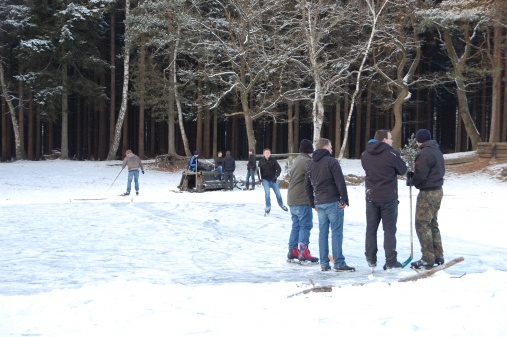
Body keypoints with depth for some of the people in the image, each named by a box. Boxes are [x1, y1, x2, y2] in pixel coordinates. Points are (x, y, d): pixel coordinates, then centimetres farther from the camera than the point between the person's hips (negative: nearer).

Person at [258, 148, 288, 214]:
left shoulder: (273, 160, -6)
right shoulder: (261, 161, -4)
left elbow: (279, 169, -8)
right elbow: (259, 171, 5)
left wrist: (276, 176, -21)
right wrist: (260, 178, -6)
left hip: (273, 179, 1)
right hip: (265, 179, -1)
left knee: (278, 193, 8)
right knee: (267, 192, -17)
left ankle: (281, 204, 33)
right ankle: (268, 206, -1)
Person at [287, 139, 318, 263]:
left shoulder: (297, 160, 18)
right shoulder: (306, 161, -13)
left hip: (292, 199, 9)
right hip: (302, 200, -9)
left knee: (296, 225, 13)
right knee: (306, 225, -7)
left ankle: (293, 251, 15)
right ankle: (303, 252, -11)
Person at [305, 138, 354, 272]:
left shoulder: (311, 164, 14)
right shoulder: (331, 161, -8)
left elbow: (307, 185, 17)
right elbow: (340, 182, -14)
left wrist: (313, 203, 22)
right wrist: (344, 200, -9)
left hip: (319, 203, 7)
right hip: (333, 202, -7)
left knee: (323, 232, 9)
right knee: (336, 232, -5)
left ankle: (324, 263, 9)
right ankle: (339, 263, -6)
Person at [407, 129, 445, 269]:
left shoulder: (424, 153, -19)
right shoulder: (437, 151, 12)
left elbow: (420, 175, -23)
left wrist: (411, 181, -1)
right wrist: (413, 176, 8)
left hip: (427, 193, -10)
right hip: (437, 191, 10)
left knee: (422, 225, -4)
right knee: (432, 224, 18)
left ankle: (428, 259, -2)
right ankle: (438, 256, 22)